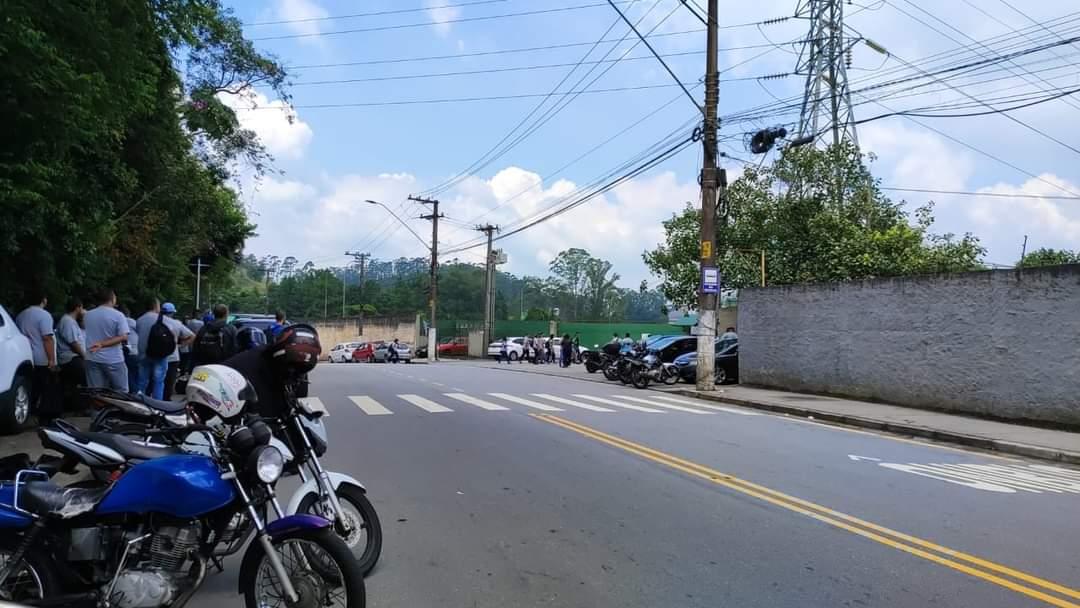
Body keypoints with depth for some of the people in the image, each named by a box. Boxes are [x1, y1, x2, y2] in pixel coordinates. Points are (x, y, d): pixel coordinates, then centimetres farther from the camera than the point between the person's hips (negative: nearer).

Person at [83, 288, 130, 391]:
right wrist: (102, 344, -15)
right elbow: (123, 337, -16)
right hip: (113, 360, -4)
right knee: (121, 393, 5)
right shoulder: (118, 315, -9)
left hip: (93, 359, 4)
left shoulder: (87, 315, 6)